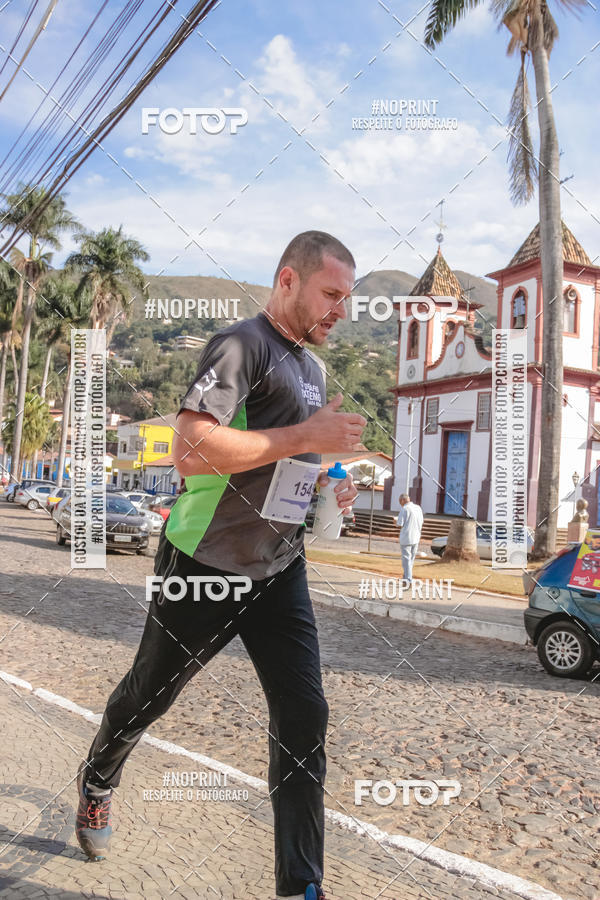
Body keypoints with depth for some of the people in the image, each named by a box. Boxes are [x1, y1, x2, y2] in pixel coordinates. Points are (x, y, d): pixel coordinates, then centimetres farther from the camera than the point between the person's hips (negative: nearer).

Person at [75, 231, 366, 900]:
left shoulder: (311, 366, 13)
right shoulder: (241, 345, -15)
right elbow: (192, 450, -29)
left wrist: (330, 486, 5)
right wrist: (306, 436, -26)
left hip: (279, 569, 7)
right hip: (206, 568, -6)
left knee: (303, 716, -2)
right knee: (148, 695, 17)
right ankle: (97, 782, 49)